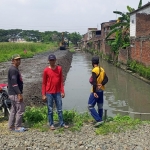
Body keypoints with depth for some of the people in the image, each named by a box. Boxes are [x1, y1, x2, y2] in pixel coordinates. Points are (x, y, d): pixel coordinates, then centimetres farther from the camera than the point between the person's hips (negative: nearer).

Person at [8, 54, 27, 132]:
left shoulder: (16, 69, 16)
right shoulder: (13, 69, -15)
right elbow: (14, 83, -21)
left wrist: (19, 93, 19)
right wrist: (19, 94, -23)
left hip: (13, 93, 10)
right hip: (15, 93, -10)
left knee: (13, 110, 13)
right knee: (20, 109, -5)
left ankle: (11, 127, 20)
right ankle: (17, 127, 3)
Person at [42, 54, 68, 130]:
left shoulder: (59, 68, 1)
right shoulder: (46, 70, -6)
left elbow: (61, 81, 6)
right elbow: (44, 83, -2)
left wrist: (62, 91, 1)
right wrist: (43, 95, -4)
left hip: (57, 92, 2)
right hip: (49, 93, -2)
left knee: (60, 109, 8)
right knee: (50, 110, 6)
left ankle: (62, 123, 17)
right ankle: (51, 124, 16)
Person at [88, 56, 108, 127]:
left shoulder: (94, 70, -17)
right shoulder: (102, 69, 8)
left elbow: (94, 82, -22)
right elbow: (106, 79, 5)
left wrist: (94, 92, -20)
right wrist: (101, 84, -8)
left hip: (96, 91, -8)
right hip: (101, 90, 8)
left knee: (90, 106, -4)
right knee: (100, 106, 15)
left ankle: (99, 120, -9)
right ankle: (100, 120, 23)